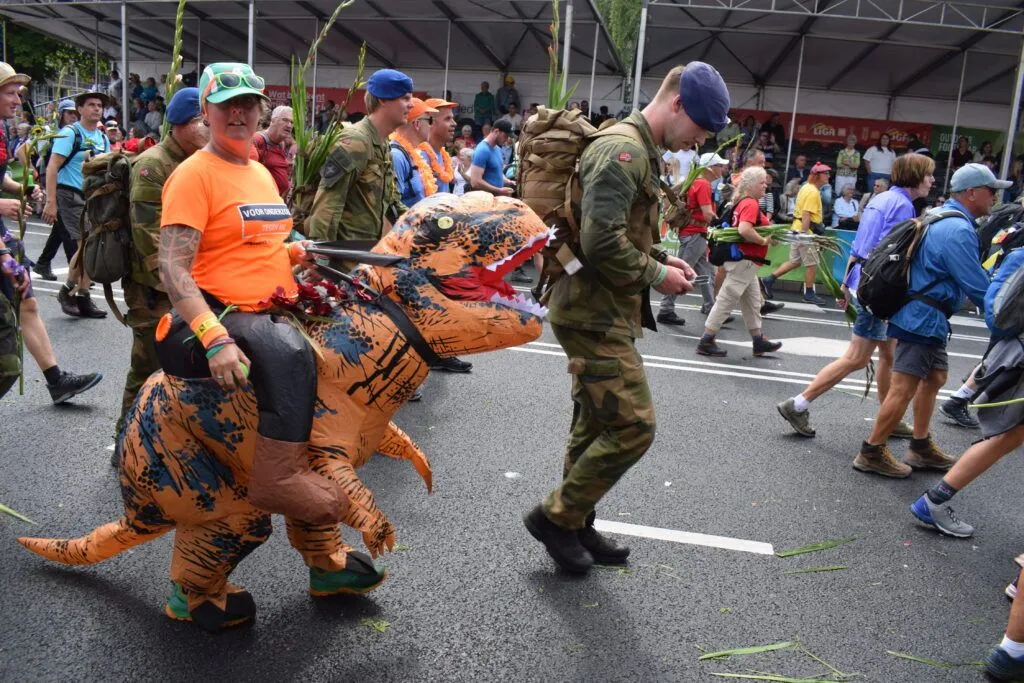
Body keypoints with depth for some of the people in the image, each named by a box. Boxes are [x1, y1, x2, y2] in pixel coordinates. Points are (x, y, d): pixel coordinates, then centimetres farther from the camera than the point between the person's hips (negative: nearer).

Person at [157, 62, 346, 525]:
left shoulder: (261, 173, 19)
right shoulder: (195, 173, -7)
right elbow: (173, 269, -18)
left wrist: (294, 253, 8)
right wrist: (215, 340, -32)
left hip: (270, 314, 9)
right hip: (215, 316, -9)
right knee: (290, 352, -36)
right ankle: (280, 477, -33)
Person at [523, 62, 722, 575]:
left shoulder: (639, 152, 18)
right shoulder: (623, 149, -17)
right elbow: (601, 241, -26)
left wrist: (662, 258, 10)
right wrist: (656, 275, -14)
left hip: (602, 311, 11)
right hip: (595, 312, -11)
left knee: (596, 425, 16)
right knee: (634, 426, -8)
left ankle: (576, 526, 28)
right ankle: (556, 515, 6)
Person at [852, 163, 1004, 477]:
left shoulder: (943, 218, 13)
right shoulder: (958, 230, -19)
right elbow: (977, 287, -18)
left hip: (927, 317, 11)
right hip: (923, 318, -11)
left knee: (934, 378, 19)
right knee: (904, 388, -6)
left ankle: (921, 448, 28)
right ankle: (871, 453, 2)